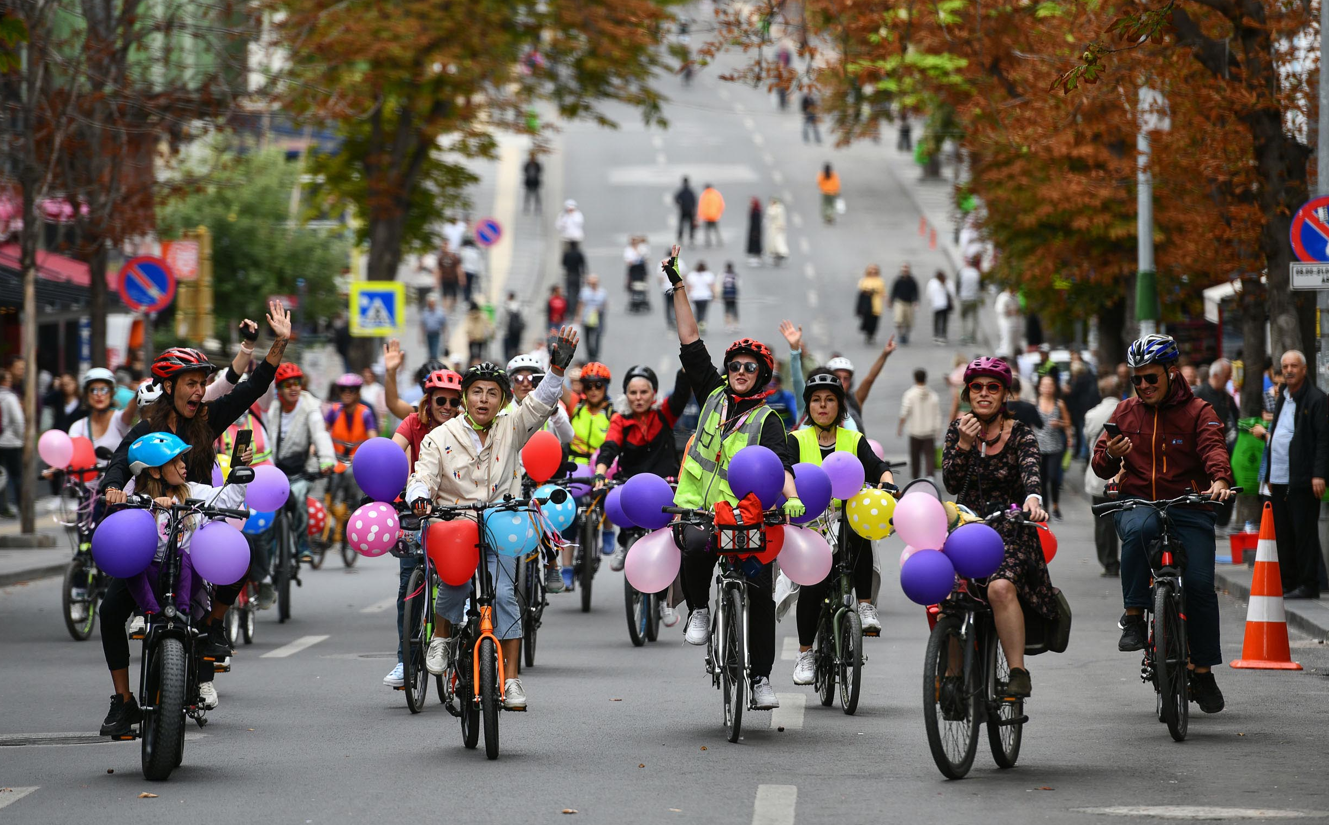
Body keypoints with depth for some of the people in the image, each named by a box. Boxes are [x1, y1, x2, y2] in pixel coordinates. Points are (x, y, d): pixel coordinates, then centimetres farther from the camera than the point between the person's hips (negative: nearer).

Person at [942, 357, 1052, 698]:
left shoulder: (1020, 434, -2)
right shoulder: (958, 430, 7)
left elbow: (1031, 470, -21)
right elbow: (951, 482, -1)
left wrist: (1033, 498, -43)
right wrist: (964, 443, -17)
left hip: (1011, 532, -3)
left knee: (1001, 587, -31)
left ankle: (1018, 673, -26)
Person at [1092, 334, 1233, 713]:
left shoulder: (1197, 412, 4)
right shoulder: (1126, 412, 12)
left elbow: (1213, 449, -14)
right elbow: (1100, 465, 13)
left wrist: (1220, 480, -36)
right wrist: (1110, 455, -13)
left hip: (1188, 507, -1)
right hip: (1136, 503, 1)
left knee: (1200, 584, -14)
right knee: (1139, 529, -37)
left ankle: (1202, 672, 1)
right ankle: (1134, 617, -26)